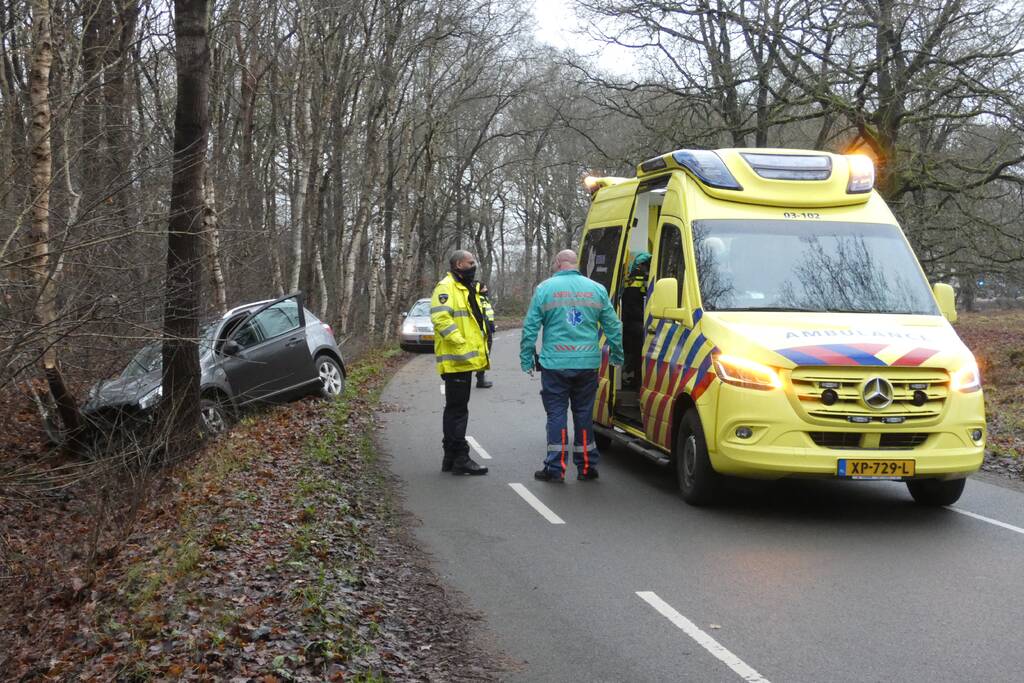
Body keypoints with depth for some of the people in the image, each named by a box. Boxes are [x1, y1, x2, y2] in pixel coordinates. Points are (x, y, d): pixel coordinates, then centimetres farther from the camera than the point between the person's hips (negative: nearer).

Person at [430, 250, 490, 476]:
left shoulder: (468, 289, 22)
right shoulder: (446, 287, -12)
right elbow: (440, 318, -24)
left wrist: (481, 350, 20)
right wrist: (460, 343, -26)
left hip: (465, 359, 10)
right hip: (455, 360, -10)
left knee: (457, 408, 14)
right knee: (457, 409, -8)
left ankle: (451, 457, 20)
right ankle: (459, 458, -7)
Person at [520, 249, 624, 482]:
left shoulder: (545, 289, -1)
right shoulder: (597, 289, 7)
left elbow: (530, 327, -3)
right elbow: (613, 326, 10)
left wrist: (526, 359, 4)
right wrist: (617, 356, 20)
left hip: (555, 364, -2)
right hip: (588, 364, 2)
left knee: (556, 415, 3)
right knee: (584, 415, 10)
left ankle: (555, 468, 2)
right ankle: (586, 467, 14)